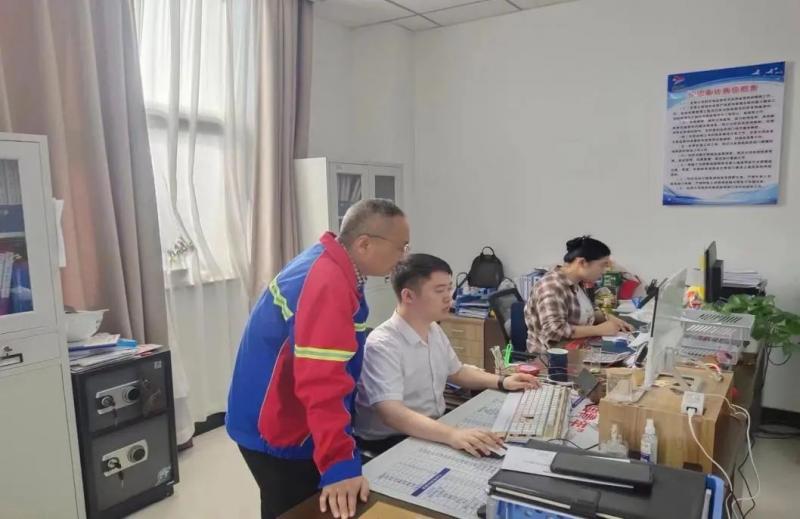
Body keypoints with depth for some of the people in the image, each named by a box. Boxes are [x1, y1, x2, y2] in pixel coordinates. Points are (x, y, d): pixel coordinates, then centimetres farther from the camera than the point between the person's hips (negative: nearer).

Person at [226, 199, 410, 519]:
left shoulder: (331, 266, 3)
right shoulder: (328, 284, -30)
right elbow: (322, 383, -36)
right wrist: (339, 465, -37)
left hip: (288, 421, 10)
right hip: (276, 433, -9)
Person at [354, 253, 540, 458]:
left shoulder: (434, 330, 5)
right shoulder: (383, 344, -23)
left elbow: (456, 372, 21)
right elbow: (392, 413, -34)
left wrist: (501, 382, 8)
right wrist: (452, 435, -45)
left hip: (435, 429, 8)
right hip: (390, 443, -8)